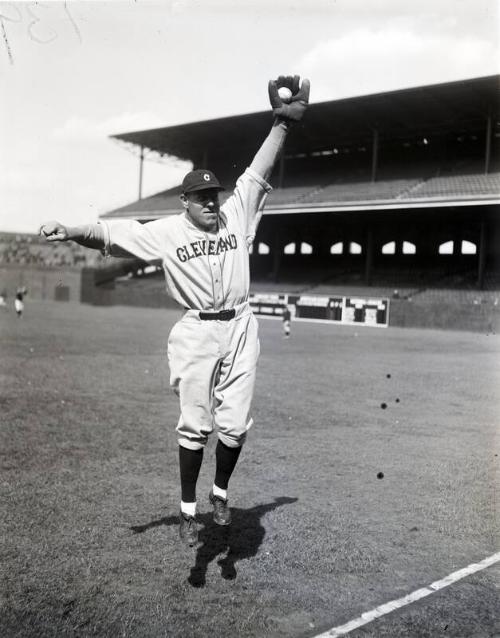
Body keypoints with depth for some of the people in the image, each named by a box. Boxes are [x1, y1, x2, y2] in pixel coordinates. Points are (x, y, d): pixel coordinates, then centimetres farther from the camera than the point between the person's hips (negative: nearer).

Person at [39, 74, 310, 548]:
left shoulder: (237, 212, 5)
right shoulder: (167, 231, -3)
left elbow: (258, 172, 4)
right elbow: (111, 234, -10)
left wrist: (283, 122, 0)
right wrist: (71, 232, -26)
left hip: (240, 330, 3)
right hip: (196, 332, -2)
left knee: (234, 425, 4)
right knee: (194, 426, 3)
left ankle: (220, 492, 29)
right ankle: (187, 509, 19)